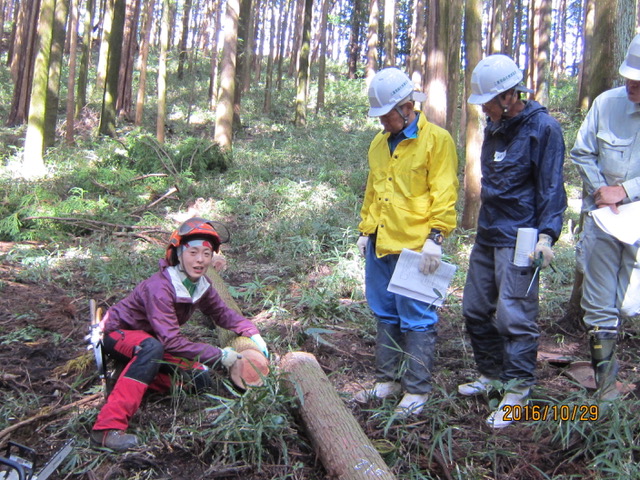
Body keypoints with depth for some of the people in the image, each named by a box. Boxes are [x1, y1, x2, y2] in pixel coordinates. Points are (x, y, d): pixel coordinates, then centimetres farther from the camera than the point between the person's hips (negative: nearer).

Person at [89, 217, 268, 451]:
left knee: (200, 380, -7)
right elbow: (171, 342, -35)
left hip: (150, 338, 7)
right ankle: (108, 428, -41)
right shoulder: (160, 287, -33)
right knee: (153, 348, -41)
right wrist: (219, 355, -31)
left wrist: (253, 333, -9)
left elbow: (222, 313, 6)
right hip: (118, 334, -7)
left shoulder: (201, 285, -9)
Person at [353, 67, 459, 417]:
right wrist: (365, 230, 19)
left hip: (414, 246, -7)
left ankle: (417, 391, 11)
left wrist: (434, 238, -17)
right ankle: (388, 380, 27)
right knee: (385, 315, 14)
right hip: (379, 244, 7)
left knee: (416, 319, 0)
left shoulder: (436, 139, -6)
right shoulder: (379, 143, 15)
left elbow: (443, 195, -11)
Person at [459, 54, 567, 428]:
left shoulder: (543, 128, -10)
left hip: (519, 239, -8)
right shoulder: (495, 128, 14)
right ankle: (491, 375, 30)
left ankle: (517, 393, 4)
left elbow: (551, 188, -12)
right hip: (487, 235, 9)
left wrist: (547, 234, -21)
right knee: (476, 310, 13)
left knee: (514, 315, -8)